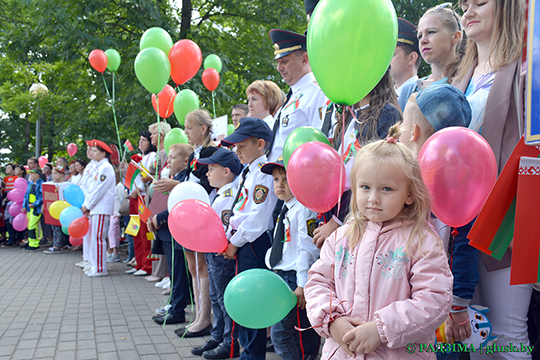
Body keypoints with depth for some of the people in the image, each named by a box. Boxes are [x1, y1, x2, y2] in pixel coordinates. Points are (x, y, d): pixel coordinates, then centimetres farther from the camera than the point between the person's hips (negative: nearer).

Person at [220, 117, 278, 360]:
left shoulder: (264, 172, -15)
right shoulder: (248, 171, 16)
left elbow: (258, 217, -20)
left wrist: (236, 242, -13)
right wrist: (228, 238, 10)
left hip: (254, 244, -10)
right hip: (241, 243, 10)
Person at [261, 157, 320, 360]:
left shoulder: (304, 210, -14)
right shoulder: (285, 210, 13)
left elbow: (308, 249, -18)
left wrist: (302, 285, -20)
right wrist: (274, 274, 20)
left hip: (295, 278, -9)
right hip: (281, 276, 9)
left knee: (280, 333, -8)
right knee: (301, 334, 17)